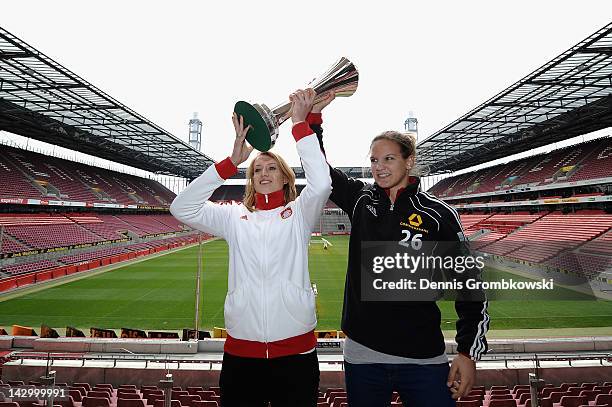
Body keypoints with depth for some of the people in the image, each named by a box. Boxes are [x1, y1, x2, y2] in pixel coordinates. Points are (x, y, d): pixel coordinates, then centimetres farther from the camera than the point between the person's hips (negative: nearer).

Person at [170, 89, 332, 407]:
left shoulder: (298, 214, 4)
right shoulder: (234, 217, 8)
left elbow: (321, 184, -14)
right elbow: (182, 208, -3)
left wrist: (300, 123, -11)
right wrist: (233, 161, -9)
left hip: (296, 351, -1)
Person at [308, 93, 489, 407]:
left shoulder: (439, 214, -5)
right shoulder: (360, 199, 2)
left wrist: (468, 352, -5)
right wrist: (313, 116, -4)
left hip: (425, 360, -2)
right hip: (362, 355, 3)